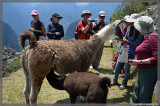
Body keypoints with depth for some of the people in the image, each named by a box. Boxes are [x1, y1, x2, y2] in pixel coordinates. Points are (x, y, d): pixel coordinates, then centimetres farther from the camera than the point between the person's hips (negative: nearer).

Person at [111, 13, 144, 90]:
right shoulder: (129, 28, 3)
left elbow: (136, 43, -16)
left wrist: (127, 41, -26)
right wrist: (121, 38, -11)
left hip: (131, 53, -6)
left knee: (126, 68, 3)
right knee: (118, 66, 11)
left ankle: (124, 83, 22)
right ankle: (115, 81, 29)